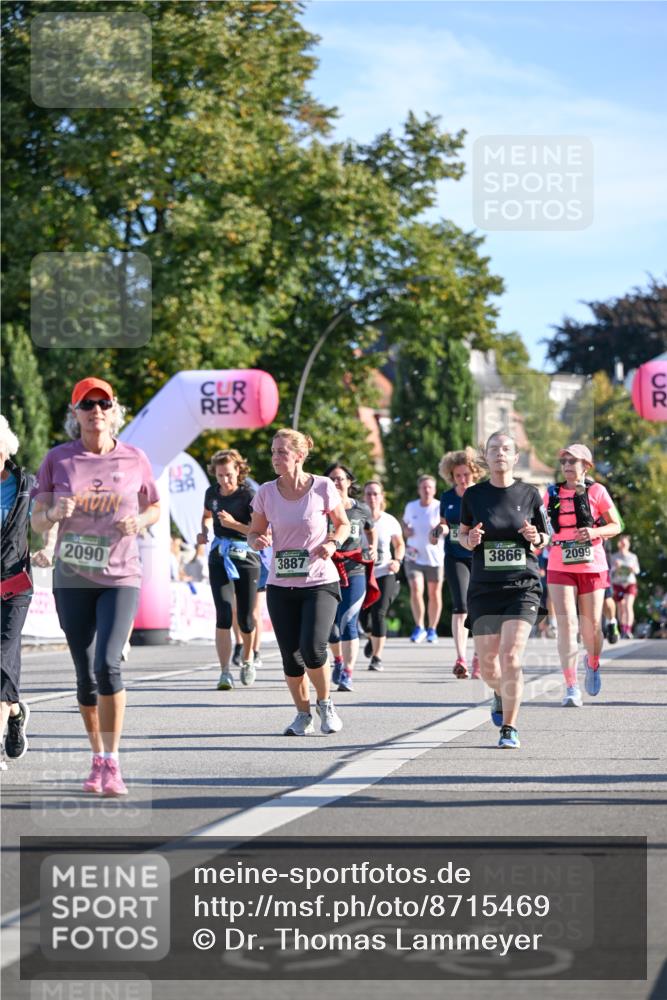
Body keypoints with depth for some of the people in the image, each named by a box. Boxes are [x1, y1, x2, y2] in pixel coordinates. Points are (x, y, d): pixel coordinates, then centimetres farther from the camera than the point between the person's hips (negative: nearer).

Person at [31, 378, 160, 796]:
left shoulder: (134, 459, 1)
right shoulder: (58, 459, 1)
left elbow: (155, 508, 14)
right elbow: (37, 521, 4)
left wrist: (138, 522, -8)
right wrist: (56, 512, -19)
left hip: (121, 577, -2)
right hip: (72, 579, 2)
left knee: (107, 664, -18)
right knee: (86, 675, 6)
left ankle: (112, 762, -10)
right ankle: (98, 760, 23)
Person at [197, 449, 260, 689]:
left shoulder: (248, 495, -12)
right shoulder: (212, 493, 3)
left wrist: (234, 524, -28)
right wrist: (204, 533, 5)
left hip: (246, 559, -3)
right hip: (219, 559, 3)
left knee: (246, 619, 2)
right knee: (223, 615, -11)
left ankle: (248, 658, 33)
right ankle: (225, 672, -10)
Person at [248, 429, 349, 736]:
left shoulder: (323, 487, -6)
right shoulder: (266, 492, -1)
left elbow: (343, 523, 8)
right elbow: (255, 533, 10)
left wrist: (333, 542, -13)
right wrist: (258, 541, -14)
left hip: (320, 583, -3)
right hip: (280, 585, 3)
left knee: (313, 649, -17)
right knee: (290, 656, 2)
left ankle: (325, 704, 11)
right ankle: (303, 714, 24)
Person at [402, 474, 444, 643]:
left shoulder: (440, 507, -4)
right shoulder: (411, 506, 7)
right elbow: (405, 523, 23)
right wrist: (406, 530, 1)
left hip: (435, 557, -1)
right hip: (414, 556, 1)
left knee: (434, 594, 6)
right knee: (416, 590, -13)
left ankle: (432, 629, 20)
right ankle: (419, 627, -1)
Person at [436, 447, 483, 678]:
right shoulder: (447, 498, 5)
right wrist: (440, 530, -5)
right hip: (455, 557, 1)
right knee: (460, 606, -15)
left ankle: (478, 659, 20)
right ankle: (461, 659, -22)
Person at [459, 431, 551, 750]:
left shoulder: (529, 494, 2)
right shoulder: (473, 495, 3)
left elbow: (545, 538, 12)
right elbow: (462, 534, 14)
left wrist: (536, 539, -10)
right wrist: (470, 540, -8)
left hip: (523, 586, -2)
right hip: (484, 589, 2)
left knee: (511, 658, -15)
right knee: (487, 665, 5)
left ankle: (509, 728, -3)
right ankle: (501, 695, 42)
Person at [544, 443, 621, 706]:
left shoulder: (596, 491, 0)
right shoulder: (552, 494, 6)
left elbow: (616, 526, 2)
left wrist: (595, 531, -17)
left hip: (592, 566, -1)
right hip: (560, 568, 1)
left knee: (591, 626, 6)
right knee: (567, 624, -13)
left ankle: (593, 665, 40)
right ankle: (571, 688, -14)